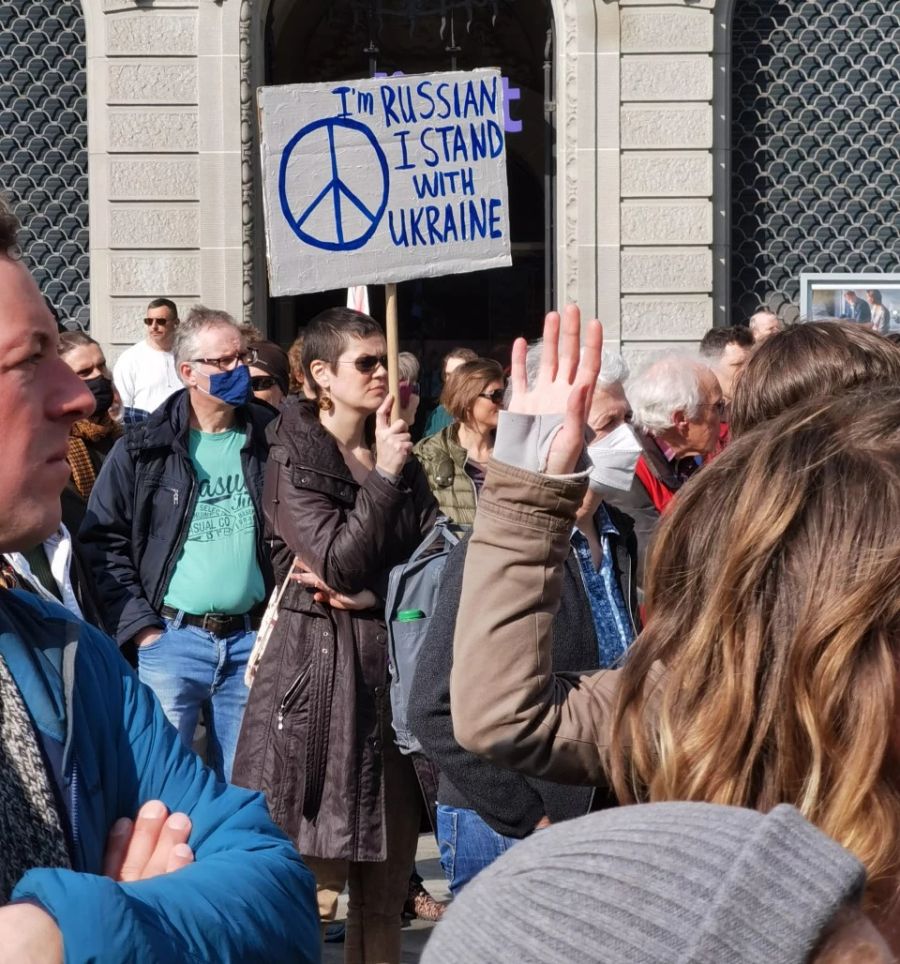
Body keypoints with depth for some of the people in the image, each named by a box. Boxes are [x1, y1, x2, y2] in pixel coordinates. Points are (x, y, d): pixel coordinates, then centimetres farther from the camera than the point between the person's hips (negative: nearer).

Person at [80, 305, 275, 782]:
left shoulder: (271, 439, 5)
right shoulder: (142, 450, -2)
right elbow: (103, 541, -1)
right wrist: (141, 627, -8)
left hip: (251, 639, 2)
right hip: (172, 639, -2)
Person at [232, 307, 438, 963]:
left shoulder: (398, 453, 15)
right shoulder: (293, 457, -3)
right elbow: (340, 561, -13)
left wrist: (368, 594, -7)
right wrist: (384, 476, -11)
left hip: (394, 659, 6)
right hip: (319, 660, -6)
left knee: (386, 870, 7)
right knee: (315, 884, -8)